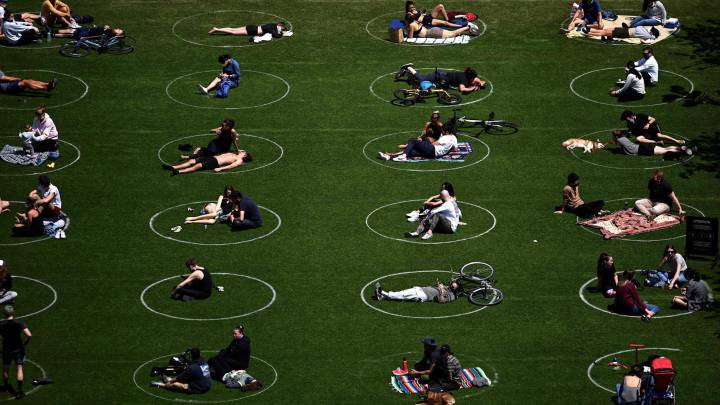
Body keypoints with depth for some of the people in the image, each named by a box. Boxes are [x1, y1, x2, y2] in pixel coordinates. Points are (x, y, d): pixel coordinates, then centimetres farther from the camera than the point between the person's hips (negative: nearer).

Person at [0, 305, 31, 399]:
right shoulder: (19, 323, -16)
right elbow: (29, 335, -24)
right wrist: (25, 343, -6)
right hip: (18, 349, -2)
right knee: (19, 368, 4)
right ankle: (20, 390, -1)